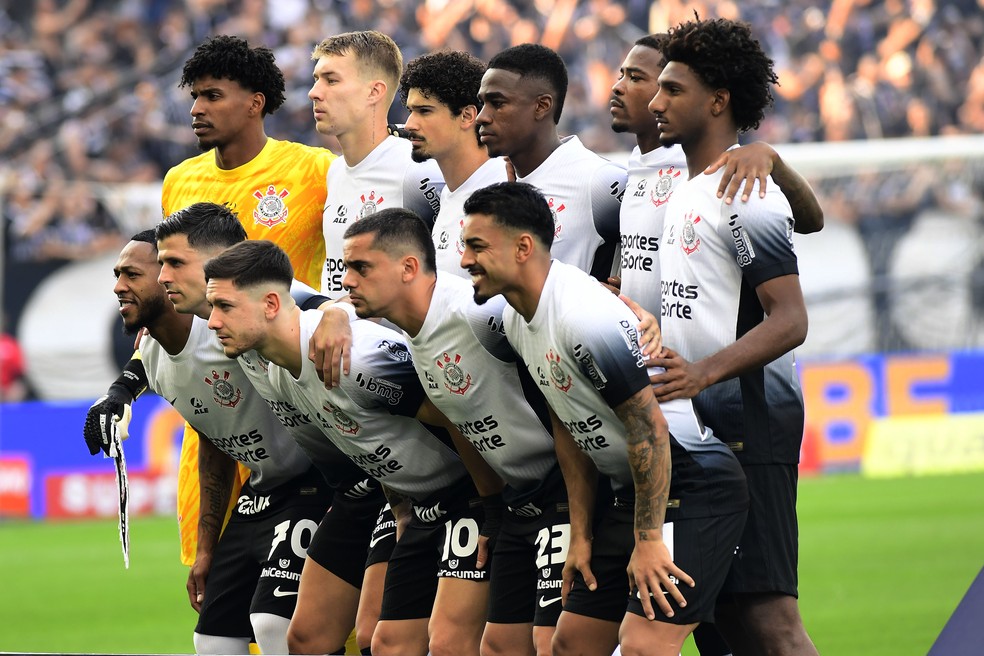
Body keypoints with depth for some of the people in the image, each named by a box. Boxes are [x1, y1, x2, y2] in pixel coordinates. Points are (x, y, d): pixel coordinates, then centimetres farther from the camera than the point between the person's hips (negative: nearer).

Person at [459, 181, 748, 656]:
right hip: (630, 491, 10)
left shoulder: (583, 315, -23)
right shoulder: (516, 318, 7)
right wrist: (582, 535, 14)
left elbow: (649, 428, -23)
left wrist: (647, 541, -20)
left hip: (692, 485, -10)